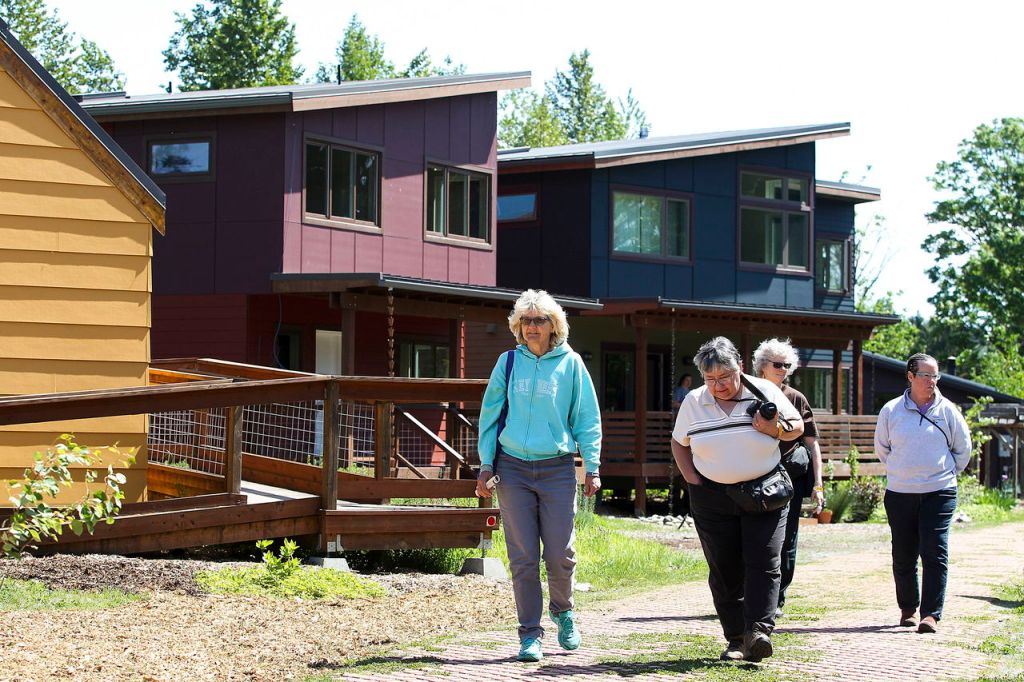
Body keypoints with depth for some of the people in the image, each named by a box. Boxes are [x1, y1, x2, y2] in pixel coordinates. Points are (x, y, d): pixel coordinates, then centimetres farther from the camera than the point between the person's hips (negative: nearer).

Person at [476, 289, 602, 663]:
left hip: (557, 468, -1)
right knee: (523, 557, 0)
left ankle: (562, 610, 26)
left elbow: (587, 418, 6)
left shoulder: (570, 363, 4)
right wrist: (486, 466, 3)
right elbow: (490, 416, 10)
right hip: (513, 467, 1)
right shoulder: (509, 362, 6)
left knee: (560, 554, -3)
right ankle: (530, 634, 7)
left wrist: (592, 467, -1)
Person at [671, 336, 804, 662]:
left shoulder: (764, 391, -1)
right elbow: (679, 443, 16)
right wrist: (691, 479, 3)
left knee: (763, 563, -13)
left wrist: (775, 429, -14)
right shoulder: (693, 403, 3)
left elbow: (797, 427, 7)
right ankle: (736, 639, 10)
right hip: (712, 498, 2)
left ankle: (758, 631, -19)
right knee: (724, 569, 3)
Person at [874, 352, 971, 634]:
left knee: (935, 552, -10)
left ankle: (931, 614, -10)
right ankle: (908, 609, 24)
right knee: (903, 555, 8)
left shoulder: (947, 410, 0)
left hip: (939, 492, -1)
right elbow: (881, 447, 15)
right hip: (899, 494, 1)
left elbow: (963, 447, 13)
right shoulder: (891, 410, 0)